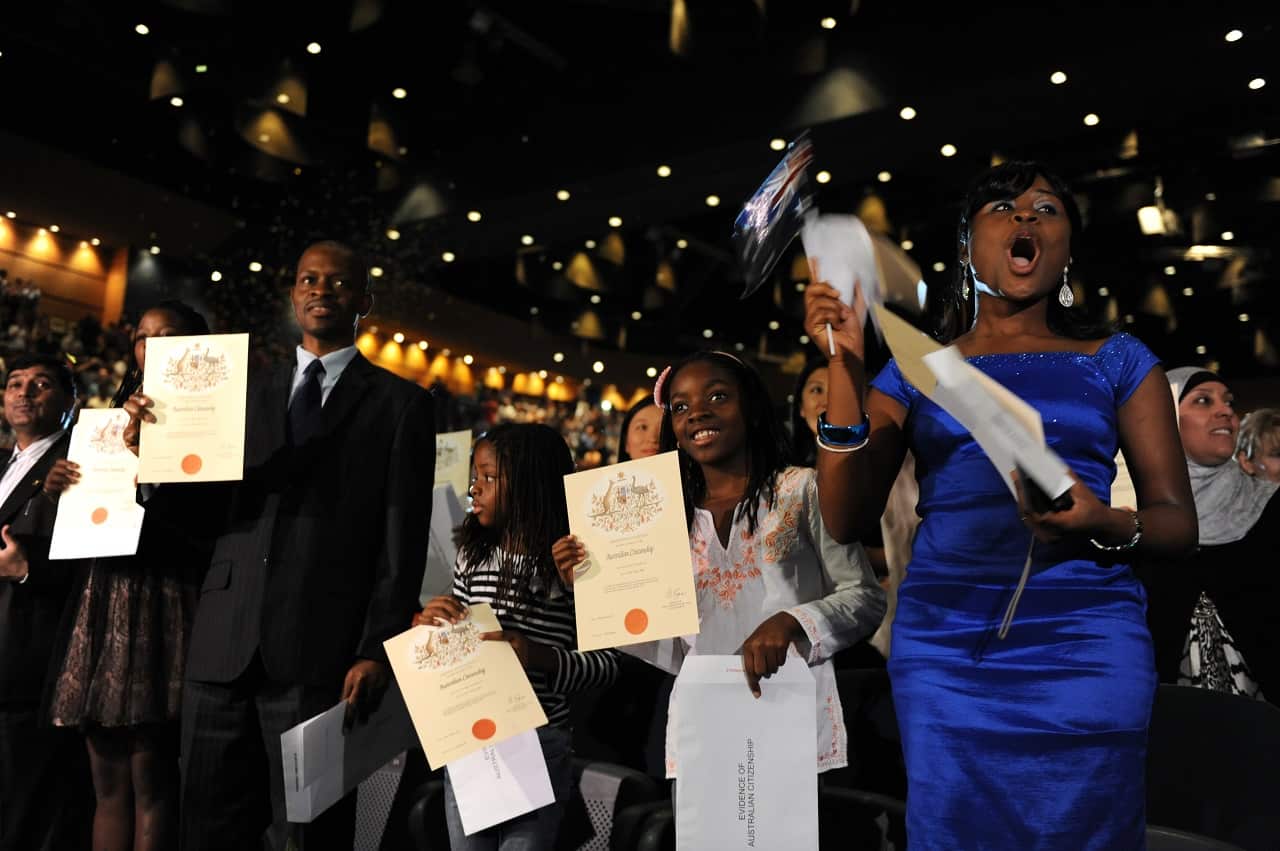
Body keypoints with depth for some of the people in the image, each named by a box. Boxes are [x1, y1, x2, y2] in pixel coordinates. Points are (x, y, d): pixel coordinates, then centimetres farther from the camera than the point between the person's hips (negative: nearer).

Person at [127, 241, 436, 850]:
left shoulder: (400, 404, 3)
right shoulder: (249, 393, 15)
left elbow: (403, 541, -2)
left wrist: (377, 651, -8)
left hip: (319, 652, -4)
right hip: (223, 646, 4)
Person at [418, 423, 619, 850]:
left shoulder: (569, 562, -13)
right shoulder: (473, 556, 3)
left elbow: (606, 662, -14)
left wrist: (539, 656, -29)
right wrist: (427, 621, -7)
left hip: (537, 742, -5)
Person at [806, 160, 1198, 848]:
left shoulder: (1117, 361, 9)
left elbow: (1178, 522, 6)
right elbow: (846, 520, 0)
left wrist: (1105, 525, -18)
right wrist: (845, 365, -7)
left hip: (1085, 640, 0)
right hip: (942, 643, 0)